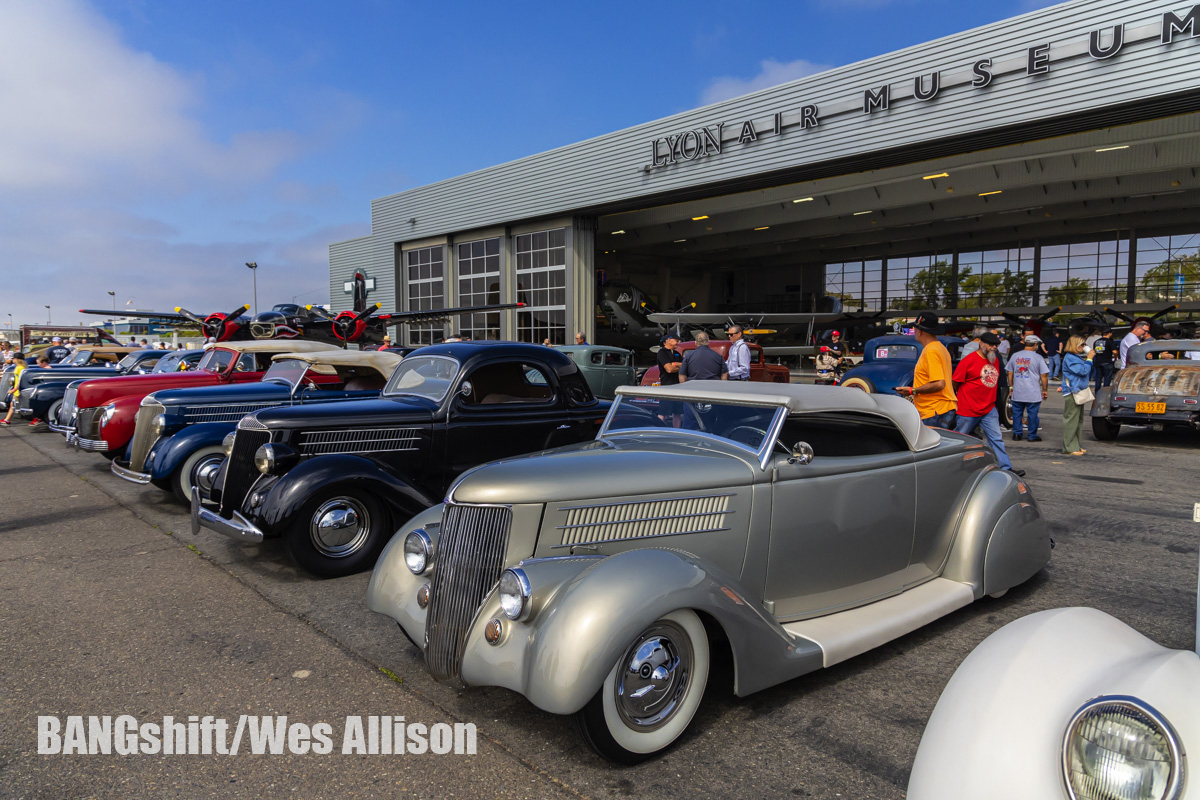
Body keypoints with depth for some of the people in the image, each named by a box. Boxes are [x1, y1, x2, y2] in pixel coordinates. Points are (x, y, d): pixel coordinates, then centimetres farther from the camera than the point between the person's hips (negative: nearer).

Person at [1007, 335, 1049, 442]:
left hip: (1017, 393, 3)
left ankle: (1017, 434, 15)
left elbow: (1010, 373, 11)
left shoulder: (1015, 356, 4)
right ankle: (1032, 436, 13)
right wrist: (1045, 390, 3)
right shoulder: (1038, 357, -7)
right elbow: (1044, 375, -6)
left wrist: (1011, 386, 22)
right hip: (1033, 393, -3)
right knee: (1033, 414, 6)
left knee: (1017, 413, 12)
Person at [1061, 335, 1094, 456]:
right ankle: (1069, 448, -4)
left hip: (1079, 392, 10)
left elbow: (1087, 374, 23)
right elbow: (1082, 371, -21)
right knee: (1071, 420, -7)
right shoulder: (1069, 358, -13)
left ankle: (1075, 446, 21)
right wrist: (1089, 359, -10)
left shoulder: (1077, 357, 16)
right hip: (1071, 393, -10)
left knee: (1078, 420, 14)